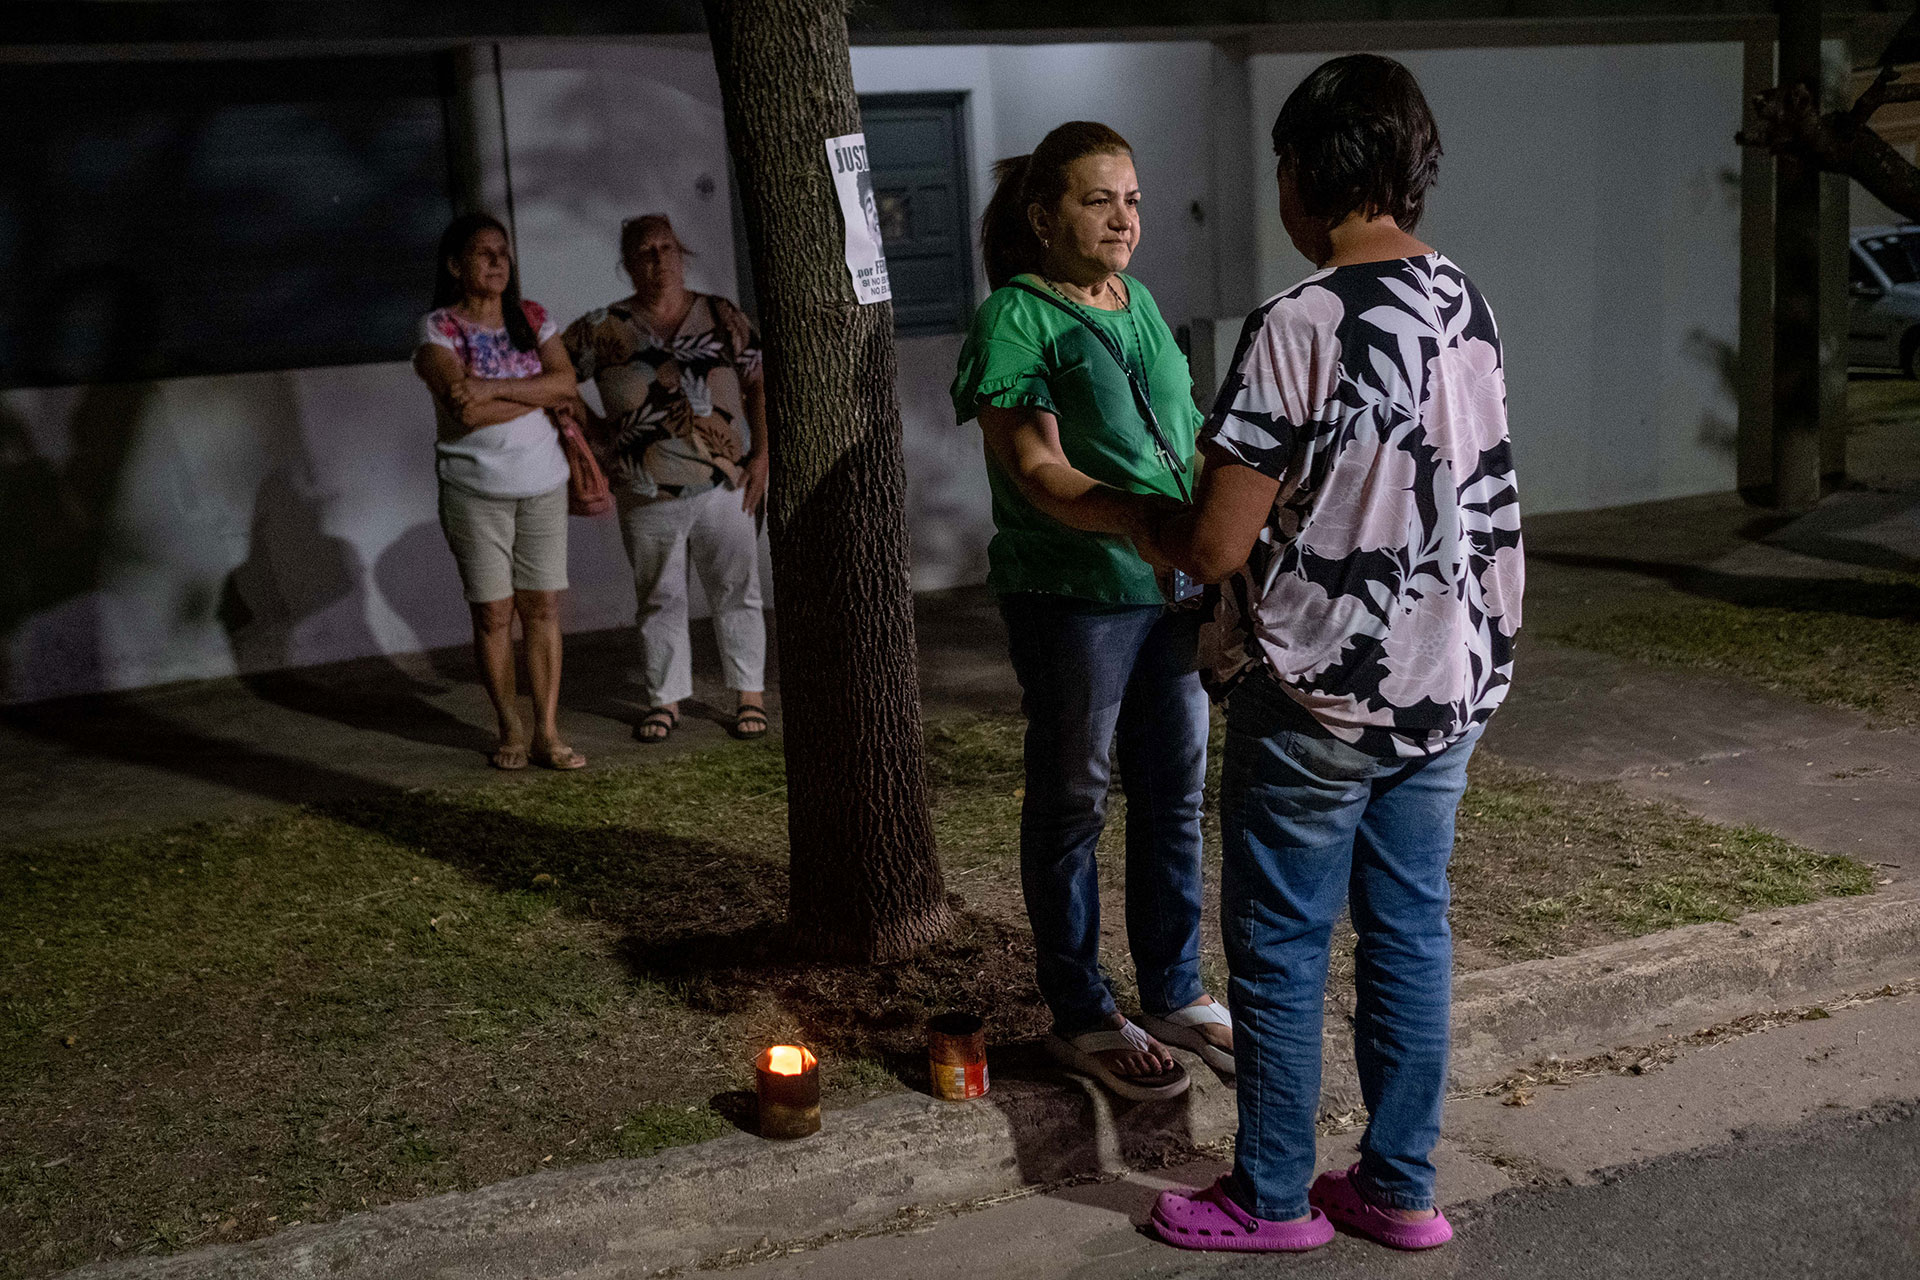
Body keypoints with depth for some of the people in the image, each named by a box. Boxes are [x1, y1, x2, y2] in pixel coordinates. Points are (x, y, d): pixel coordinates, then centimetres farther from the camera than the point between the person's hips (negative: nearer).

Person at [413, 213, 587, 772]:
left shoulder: (531, 318, 8)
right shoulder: (438, 329, -5)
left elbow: (565, 380, -8)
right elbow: (466, 411, -19)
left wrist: (495, 388, -18)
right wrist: (539, 394, -9)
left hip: (543, 485, 3)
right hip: (475, 490, -3)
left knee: (543, 607, 1)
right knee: (493, 612, 1)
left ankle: (547, 731, 6)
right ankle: (509, 727, 15)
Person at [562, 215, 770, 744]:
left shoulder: (723, 317, 4)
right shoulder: (603, 329, 1)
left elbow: (759, 385, 4)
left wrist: (761, 454, -5)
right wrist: (593, 428, 0)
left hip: (725, 488, 0)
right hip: (648, 497, 0)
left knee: (737, 593, 5)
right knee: (660, 600, 9)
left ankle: (750, 694, 16)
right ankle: (665, 699, 20)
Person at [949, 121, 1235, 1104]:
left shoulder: (1139, 304, 14)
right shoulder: (1015, 318, -9)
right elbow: (1036, 472, -18)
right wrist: (1151, 519, -31)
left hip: (1171, 586, 7)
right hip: (1071, 596, -7)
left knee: (1175, 794, 14)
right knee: (1073, 802, 5)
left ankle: (1175, 995, 29)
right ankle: (1081, 1018, 17)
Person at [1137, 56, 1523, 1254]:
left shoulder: (1299, 325, -20)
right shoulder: (1468, 304, 4)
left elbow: (1216, 546, -19)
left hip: (1319, 701, -7)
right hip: (1450, 681, 7)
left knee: (1281, 951, 8)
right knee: (1411, 933, 15)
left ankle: (1272, 1198, 22)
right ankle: (1401, 1188, 27)